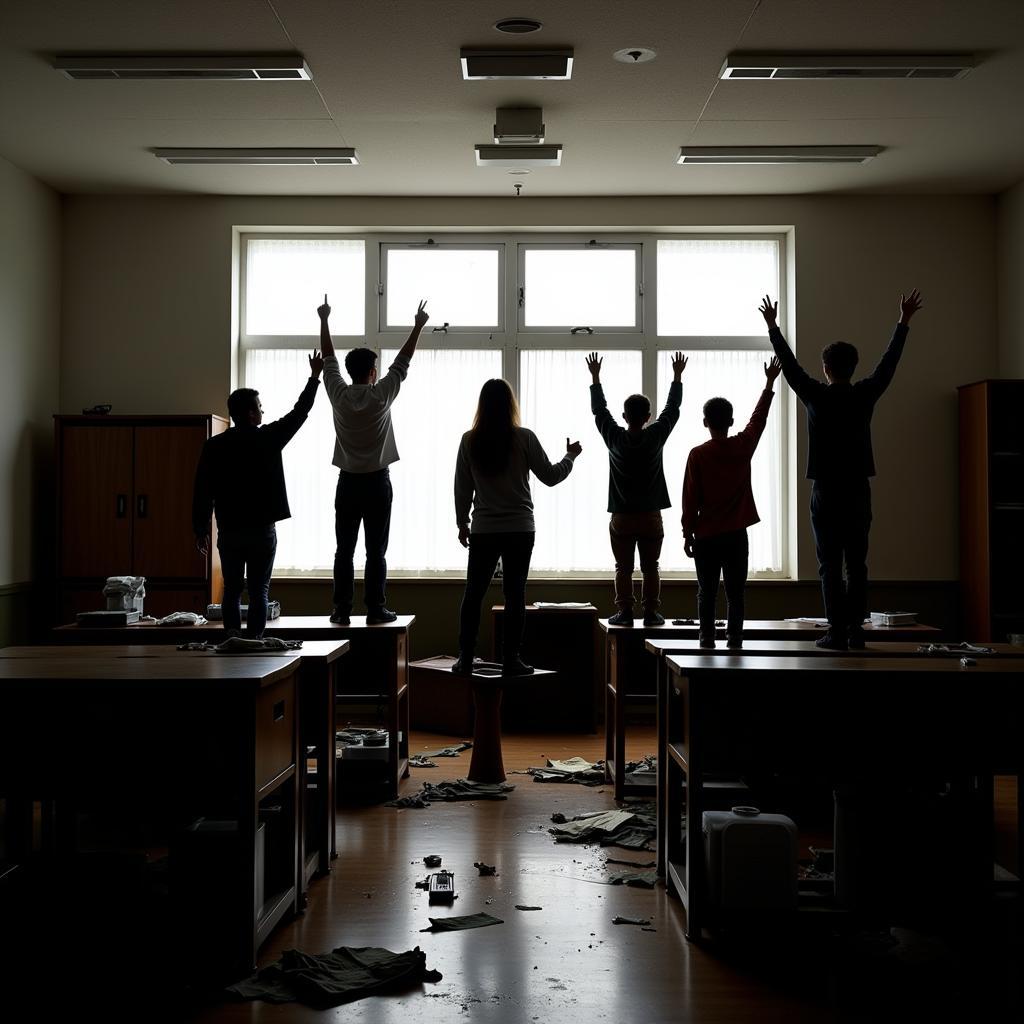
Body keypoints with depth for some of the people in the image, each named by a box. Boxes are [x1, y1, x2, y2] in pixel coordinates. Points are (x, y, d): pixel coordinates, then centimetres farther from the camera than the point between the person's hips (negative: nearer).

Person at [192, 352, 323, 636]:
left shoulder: (214, 446, -2)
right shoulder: (268, 438, -6)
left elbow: (202, 492, -1)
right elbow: (299, 412, 7)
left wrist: (200, 529, 8)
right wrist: (315, 376, 18)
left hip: (229, 532, 2)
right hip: (262, 530, -2)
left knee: (232, 592, 10)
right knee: (258, 593, 2)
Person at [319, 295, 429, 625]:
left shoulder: (338, 394, -2)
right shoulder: (381, 395, -8)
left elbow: (329, 360, 11)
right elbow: (402, 363, 2)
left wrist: (324, 320, 21)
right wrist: (418, 327, 11)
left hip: (347, 483, 2)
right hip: (376, 482, -2)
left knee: (344, 550, 4)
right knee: (376, 551, 0)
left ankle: (342, 610, 4)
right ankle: (376, 610, 0)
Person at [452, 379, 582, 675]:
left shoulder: (469, 441, -3)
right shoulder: (524, 438, -8)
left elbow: (462, 487, 3)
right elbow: (550, 476, -1)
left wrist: (462, 523, 15)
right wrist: (570, 456, 17)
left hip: (483, 530, 1)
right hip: (519, 529, -1)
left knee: (473, 594, 8)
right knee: (515, 595, 4)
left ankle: (465, 660, 7)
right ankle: (510, 661, 6)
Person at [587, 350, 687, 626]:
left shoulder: (615, 438, -6)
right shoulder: (655, 437, -7)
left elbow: (599, 410, 6)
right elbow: (672, 408, 6)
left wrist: (595, 377, 16)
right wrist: (677, 376, 17)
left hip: (622, 518, 0)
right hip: (651, 517, 0)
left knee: (623, 569, 5)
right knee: (650, 569, 6)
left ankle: (624, 612, 3)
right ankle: (651, 612, 5)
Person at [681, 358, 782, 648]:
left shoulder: (698, 455, -7)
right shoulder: (743, 446, -2)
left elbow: (690, 498, -6)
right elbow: (759, 418, 14)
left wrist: (688, 533, 2)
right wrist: (769, 383, 25)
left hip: (706, 535, -1)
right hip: (736, 534, 2)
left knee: (707, 592, 5)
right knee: (735, 592, 6)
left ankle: (707, 639, 5)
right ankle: (734, 639, 3)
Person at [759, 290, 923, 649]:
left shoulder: (816, 396, -5)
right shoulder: (865, 395, 1)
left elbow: (789, 363, 4)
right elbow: (889, 361, 12)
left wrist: (772, 326, 15)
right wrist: (904, 321, 23)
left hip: (826, 491, -2)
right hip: (858, 491, 3)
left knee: (830, 565, -1)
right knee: (857, 563, 5)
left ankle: (837, 631, -4)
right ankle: (856, 631, 5)